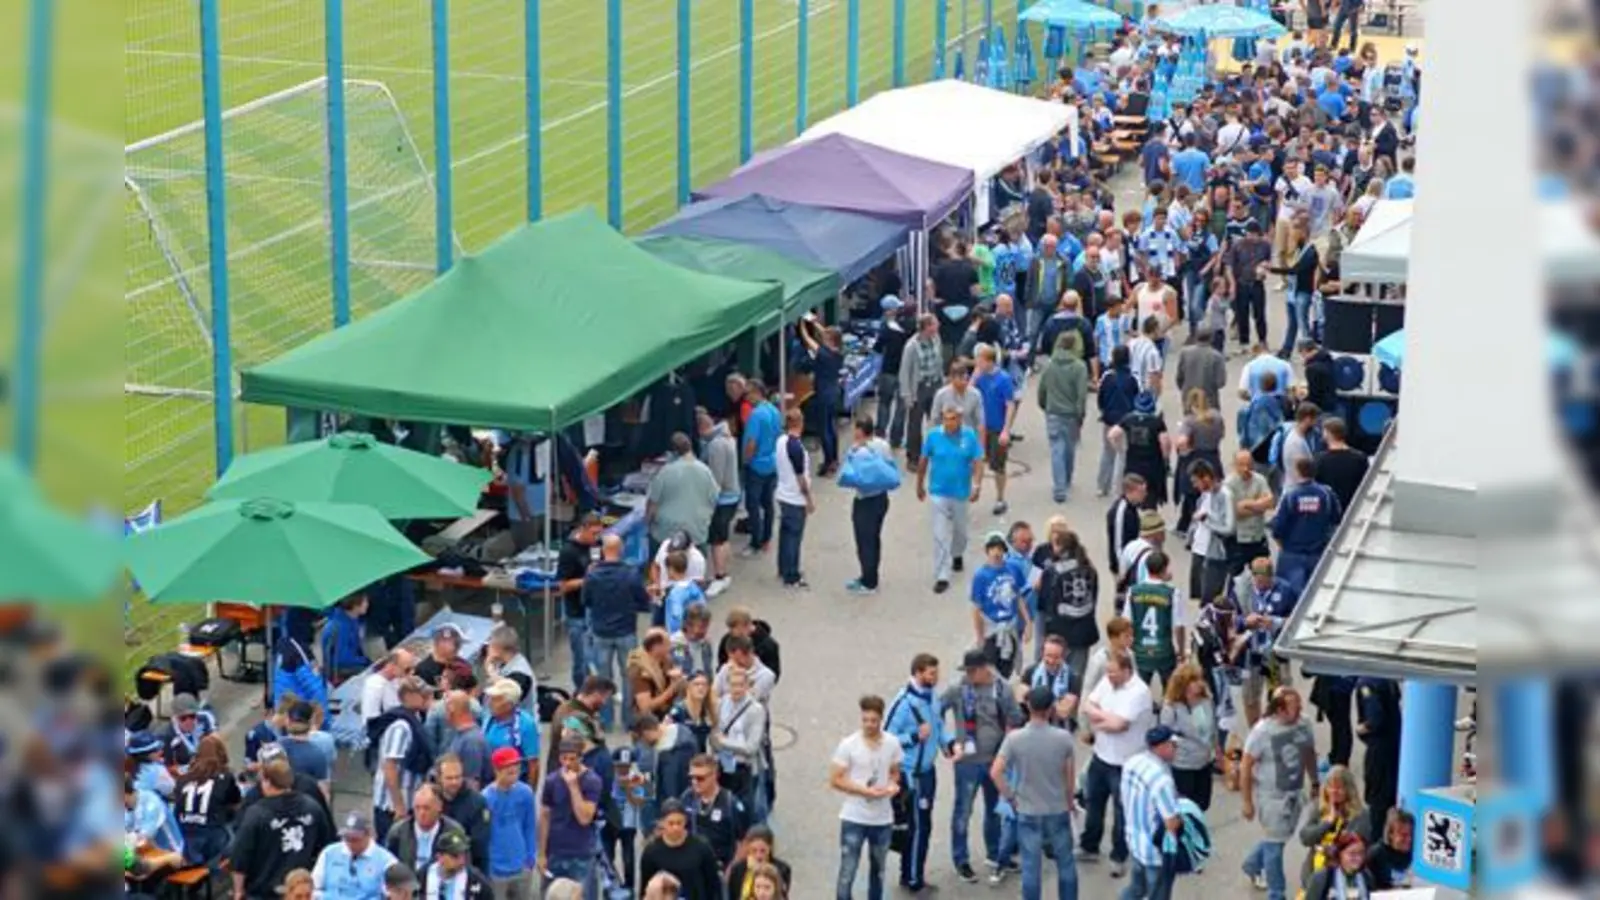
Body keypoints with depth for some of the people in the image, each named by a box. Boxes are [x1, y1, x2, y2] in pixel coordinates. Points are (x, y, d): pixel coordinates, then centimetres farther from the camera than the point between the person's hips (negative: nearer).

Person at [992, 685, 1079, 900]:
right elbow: (1070, 775, -2)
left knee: (1031, 866, 7)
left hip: (1028, 812, -1)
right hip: (1058, 810, 1)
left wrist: (1009, 797, -1)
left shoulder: (1014, 738, -13)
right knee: (1065, 863, 15)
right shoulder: (1063, 738, -11)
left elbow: (995, 772, -16)